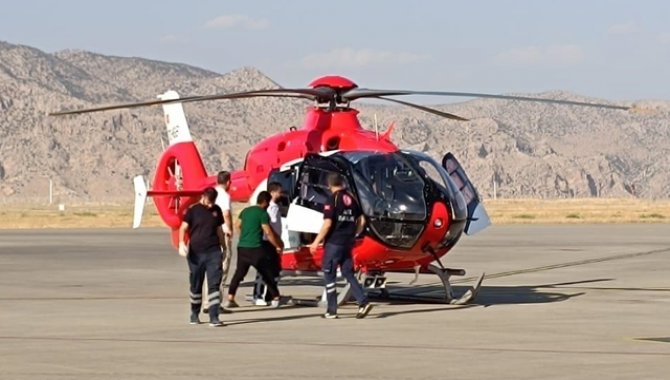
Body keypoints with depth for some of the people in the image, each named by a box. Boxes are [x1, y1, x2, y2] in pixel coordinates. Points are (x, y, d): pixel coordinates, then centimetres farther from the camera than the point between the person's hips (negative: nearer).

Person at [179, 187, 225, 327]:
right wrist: (181, 243, -20)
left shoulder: (216, 210, 9)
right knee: (196, 285, 9)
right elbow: (183, 228, -4)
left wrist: (223, 247, 21)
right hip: (196, 253, -2)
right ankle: (194, 314, 26)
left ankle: (214, 317, -10)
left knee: (214, 284, -8)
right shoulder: (193, 210, 0)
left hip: (213, 252, 2)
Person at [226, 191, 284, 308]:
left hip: (242, 247, 6)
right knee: (267, 274, 3)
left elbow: (238, 225, 23)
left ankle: (230, 299, 4)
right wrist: (278, 246, -3)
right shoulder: (263, 213, -7)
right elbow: (268, 232, -10)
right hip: (255, 248, -6)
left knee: (239, 273, 11)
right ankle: (275, 298, 3)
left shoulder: (246, 211, 13)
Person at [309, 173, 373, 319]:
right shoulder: (351, 199, 8)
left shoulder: (332, 200, -11)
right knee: (348, 273, 12)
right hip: (347, 244, 6)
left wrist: (316, 242, -12)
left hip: (333, 243, -6)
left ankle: (331, 310, 5)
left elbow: (327, 224, -17)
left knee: (329, 276, 3)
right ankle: (363, 302, -4)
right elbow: (361, 221, 11)